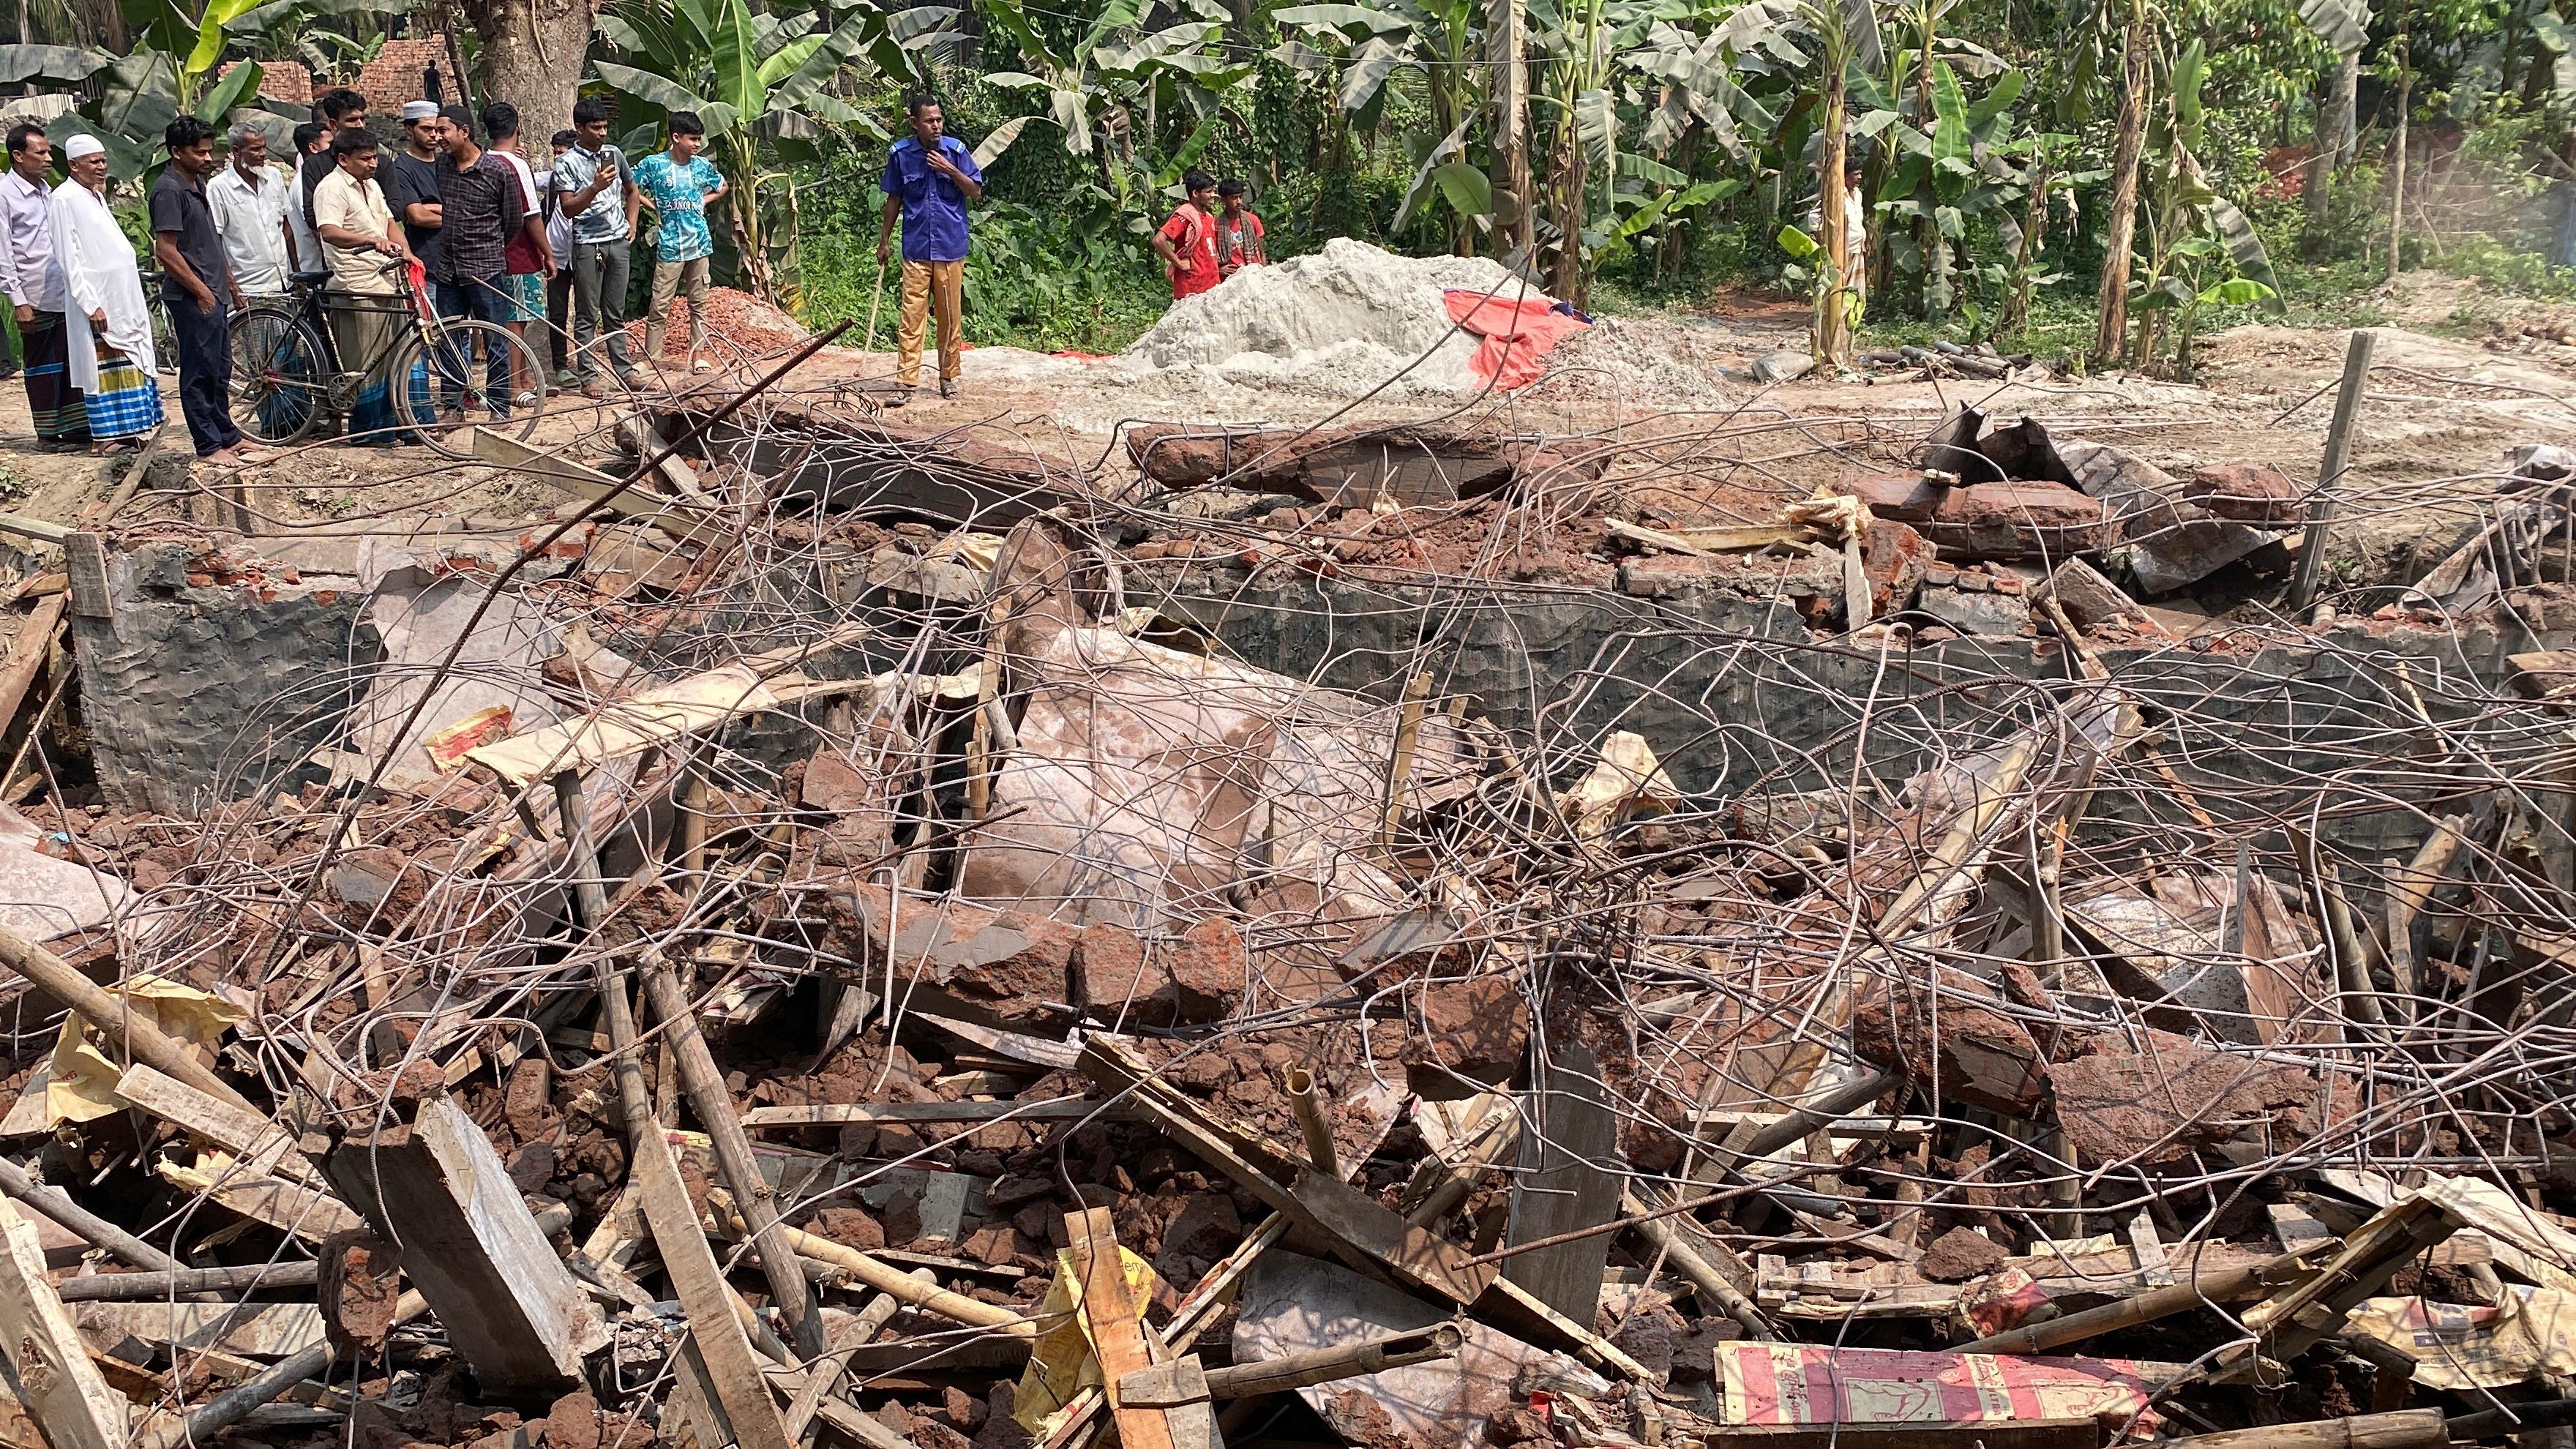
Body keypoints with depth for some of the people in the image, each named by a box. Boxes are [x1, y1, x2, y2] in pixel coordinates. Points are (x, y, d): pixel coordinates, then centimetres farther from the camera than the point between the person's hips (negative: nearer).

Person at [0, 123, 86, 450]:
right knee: (42, 366, 3)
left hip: (65, 294, 6)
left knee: (72, 361, 6)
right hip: (35, 298, -6)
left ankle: (75, 426, 12)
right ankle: (48, 433, 10)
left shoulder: (46, 191, 14)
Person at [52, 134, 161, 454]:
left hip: (121, 296, 9)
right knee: (103, 365, -6)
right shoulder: (66, 198, -10)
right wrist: (90, 305, -20)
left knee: (126, 364, 9)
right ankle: (103, 437, -2)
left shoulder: (96, 196, 17)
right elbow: (68, 258, -15)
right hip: (95, 298, -9)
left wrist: (136, 300, 17)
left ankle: (121, 431, 15)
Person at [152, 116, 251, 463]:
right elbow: (165, 250, -20)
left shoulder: (197, 182, 14)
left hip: (214, 294, 10)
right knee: (200, 373, -3)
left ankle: (227, 437, 24)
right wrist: (201, 291, -18)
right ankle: (209, 446, 2)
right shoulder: (169, 190, -16)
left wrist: (230, 283, 23)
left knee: (220, 371, 16)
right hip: (193, 298, -10)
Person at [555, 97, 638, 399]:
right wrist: (595, 187, -25)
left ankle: (624, 371, 17)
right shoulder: (567, 163, -7)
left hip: (618, 241, 5)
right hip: (588, 245, -5)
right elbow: (569, 207, -13)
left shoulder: (614, 154, 9)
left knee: (615, 313, 12)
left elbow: (630, 190, 25)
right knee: (587, 315, -1)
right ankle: (589, 377, 1)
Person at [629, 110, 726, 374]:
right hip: (669, 246, -4)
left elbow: (722, 187, 23)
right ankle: (652, 359, 0)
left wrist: (704, 200, 9)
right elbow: (632, 191, 3)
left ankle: (697, 356, 15)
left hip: (699, 243, 4)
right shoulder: (654, 164, -5)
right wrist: (654, 206, -4)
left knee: (699, 303, 8)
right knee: (660, 306, -5)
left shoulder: (703, 165, 5)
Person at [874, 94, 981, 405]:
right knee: (911, 315, -4)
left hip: (951, 247, 0)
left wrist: (950, 170, -14)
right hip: (916, 248, 0)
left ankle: (949, 376, 21)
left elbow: (976, 192, 1)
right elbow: (894, 198, 9)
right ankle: (906, 383, -3)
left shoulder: (956, 150, -3)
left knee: (950, 315, 8)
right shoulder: (900, 154, -1)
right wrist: (884, 240, 11)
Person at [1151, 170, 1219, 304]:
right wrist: (1179, 263, -16)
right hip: (1191, 289, -8)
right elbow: (1159, 241, -22)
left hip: (1211, 284, 8)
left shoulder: (1209, 217, 16)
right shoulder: (1185, 216, -11)